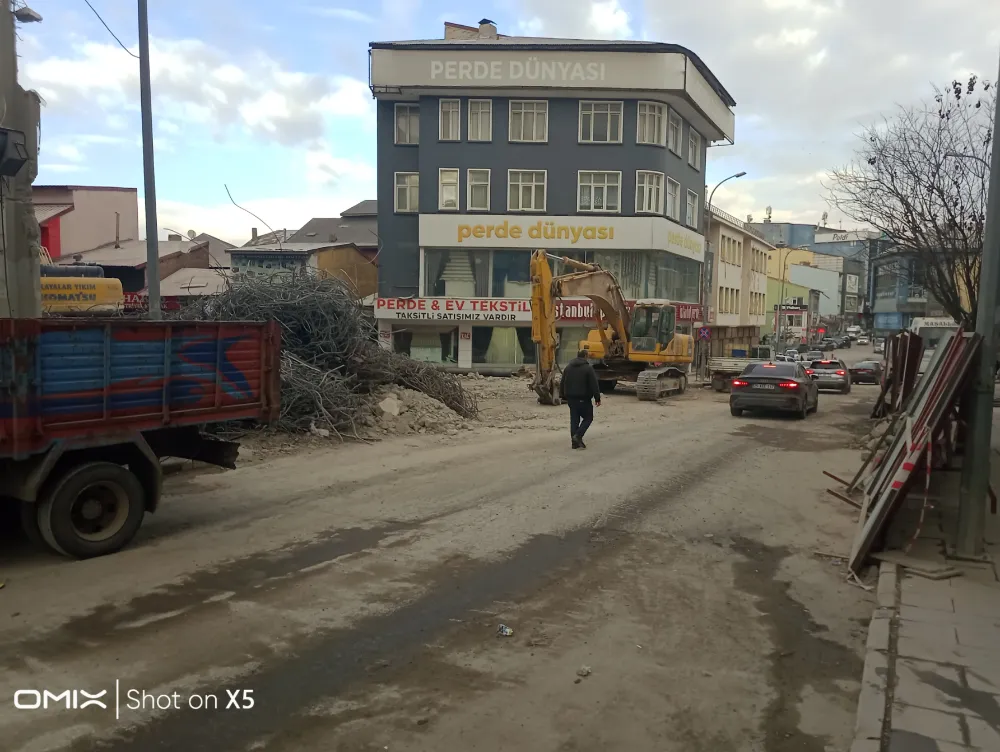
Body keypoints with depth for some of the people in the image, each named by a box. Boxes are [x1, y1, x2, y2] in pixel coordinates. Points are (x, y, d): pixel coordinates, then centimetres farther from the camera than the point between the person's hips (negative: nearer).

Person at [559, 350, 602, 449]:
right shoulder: (588, 368, -9)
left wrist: (563, 396, 22)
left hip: (571, 398, 6)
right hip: (583, 399, -6)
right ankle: (578, 435, -11)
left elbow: (562, 383, 14)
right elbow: (594, 384, -11)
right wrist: (597, 398, -5)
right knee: (588, 418, 8)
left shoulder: (568, 367, 10)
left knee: (574, 419, 10)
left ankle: (575, 442, 8)